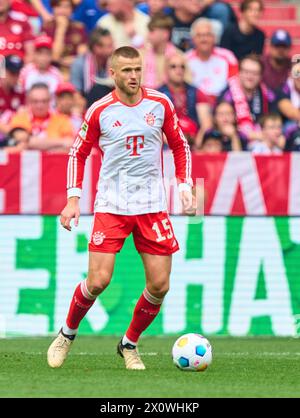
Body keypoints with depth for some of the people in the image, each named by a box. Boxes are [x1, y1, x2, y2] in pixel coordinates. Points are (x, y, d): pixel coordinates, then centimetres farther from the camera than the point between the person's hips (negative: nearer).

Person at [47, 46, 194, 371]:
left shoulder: (160, 104, 3)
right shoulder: (100, 111, -2)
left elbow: (179, 146, 15)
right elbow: (78, 153, 9)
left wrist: (185, 185, 3)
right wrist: (73, 199, 0)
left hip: (152, 206, 2)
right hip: (110, 206, -2)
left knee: (159, 285, -3)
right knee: (97, 281, -12)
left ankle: (129, 344, 19)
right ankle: (67, 334, 15)